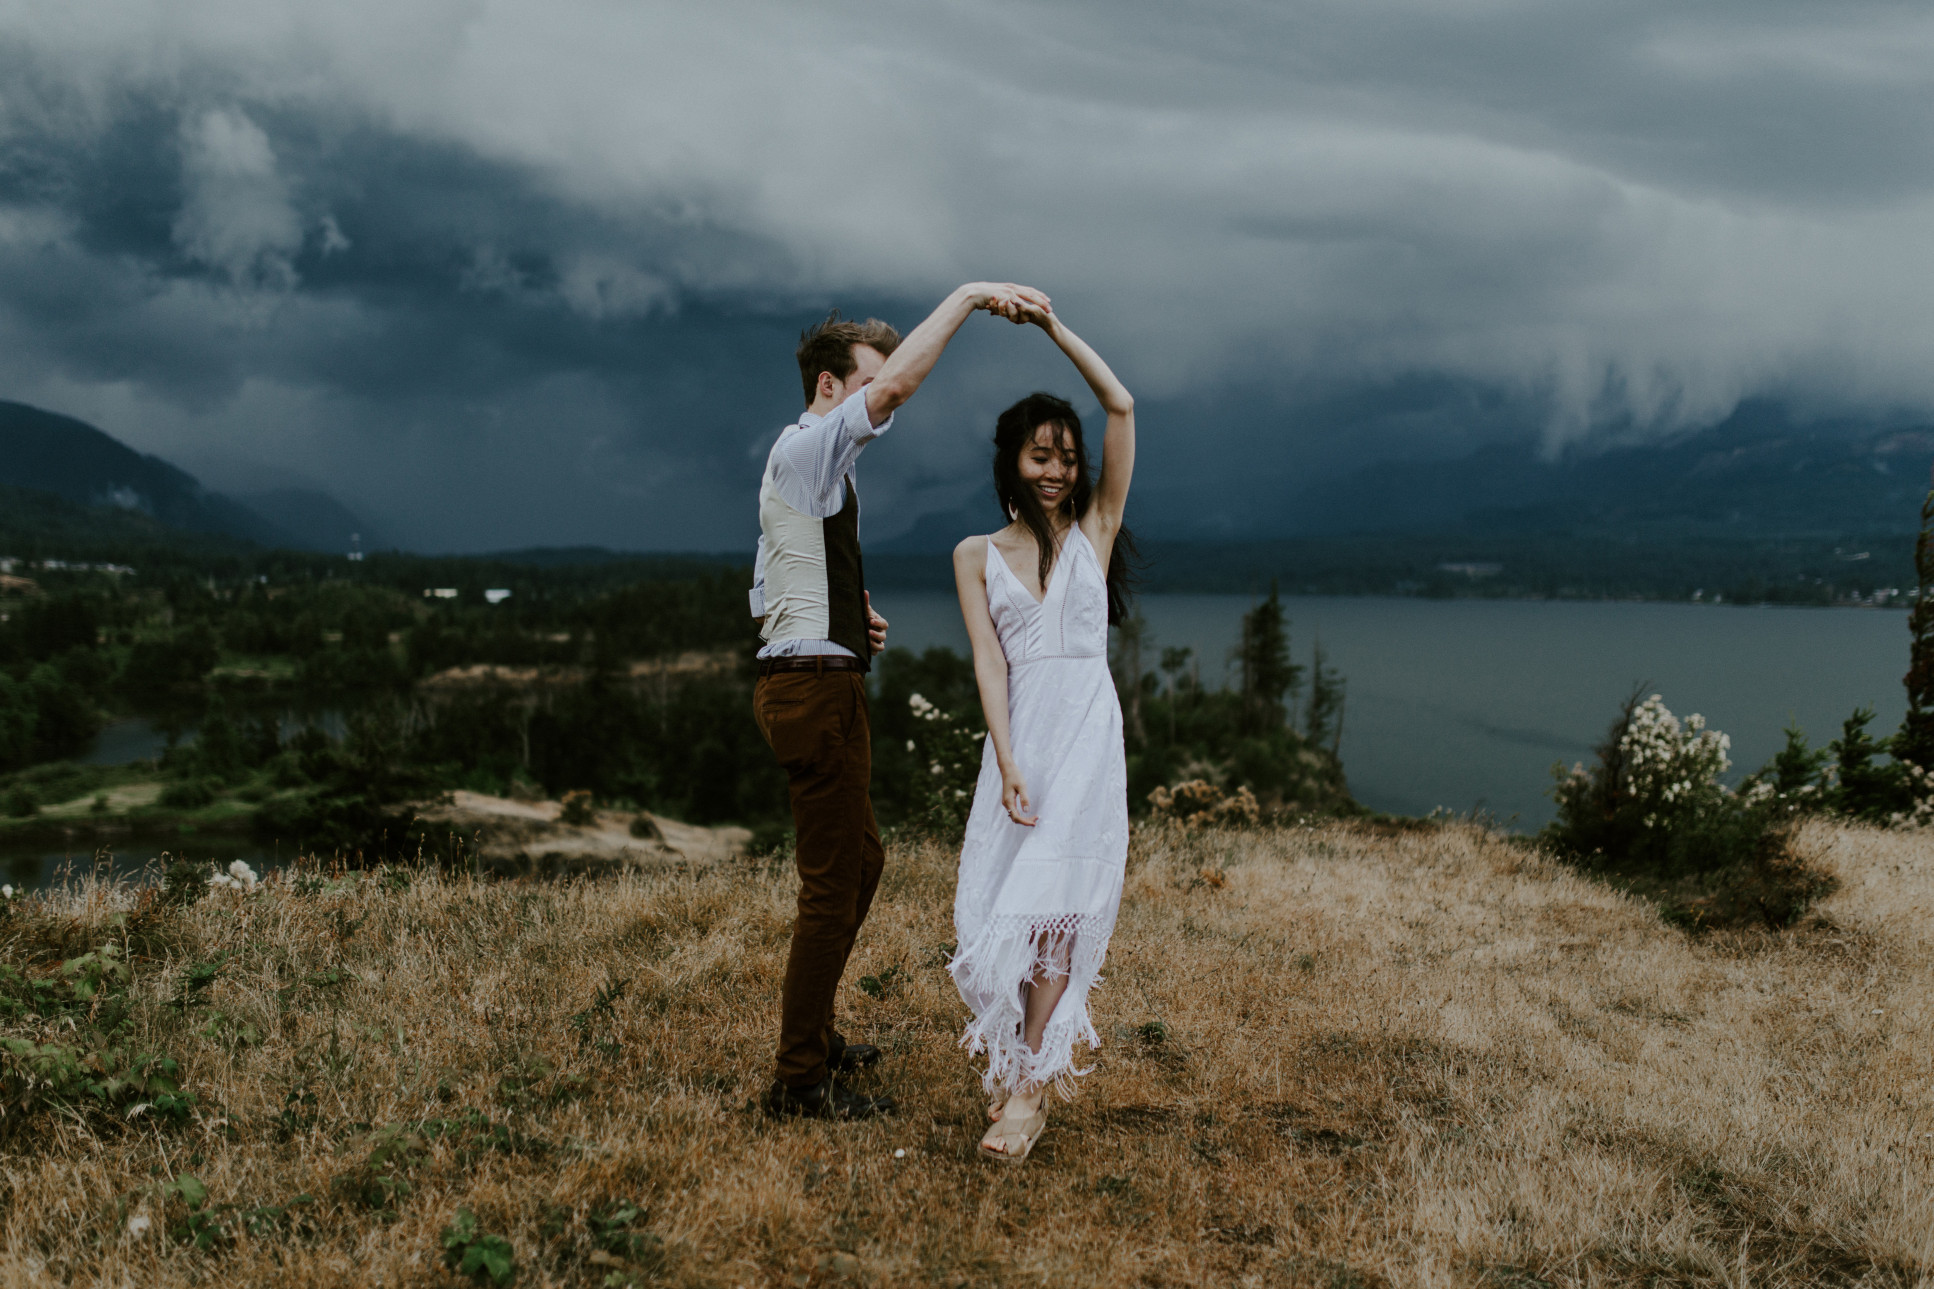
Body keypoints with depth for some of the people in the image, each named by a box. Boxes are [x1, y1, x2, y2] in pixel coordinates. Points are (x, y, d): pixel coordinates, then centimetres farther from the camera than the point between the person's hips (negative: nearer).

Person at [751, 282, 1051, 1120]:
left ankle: (813, 1038, 32)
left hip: (800, 682, 11)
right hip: (816, 685, -11)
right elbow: (894, 387, -28)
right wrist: (969, 295, -23)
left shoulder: (804, 468, 20)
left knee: (858, 861, 20)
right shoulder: (806, 449, -10)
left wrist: (848, 619, 9)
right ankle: (799, 1081, 3)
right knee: (832, 884, -6)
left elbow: (765, 598, 23)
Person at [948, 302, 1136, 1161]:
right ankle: (1023, 1060, 17)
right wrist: (1007, 763, -11)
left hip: (1087, 728, -2)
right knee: (997, 898, -3)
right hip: (1016, 733, 2)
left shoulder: (1097, 529, 8)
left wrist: (1052, 327, 3)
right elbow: (988, 659, 0)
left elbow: (1121, 405, 2)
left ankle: (1030, 1089, -7)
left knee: (1050, 897, -10)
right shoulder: (977, 555, 10)